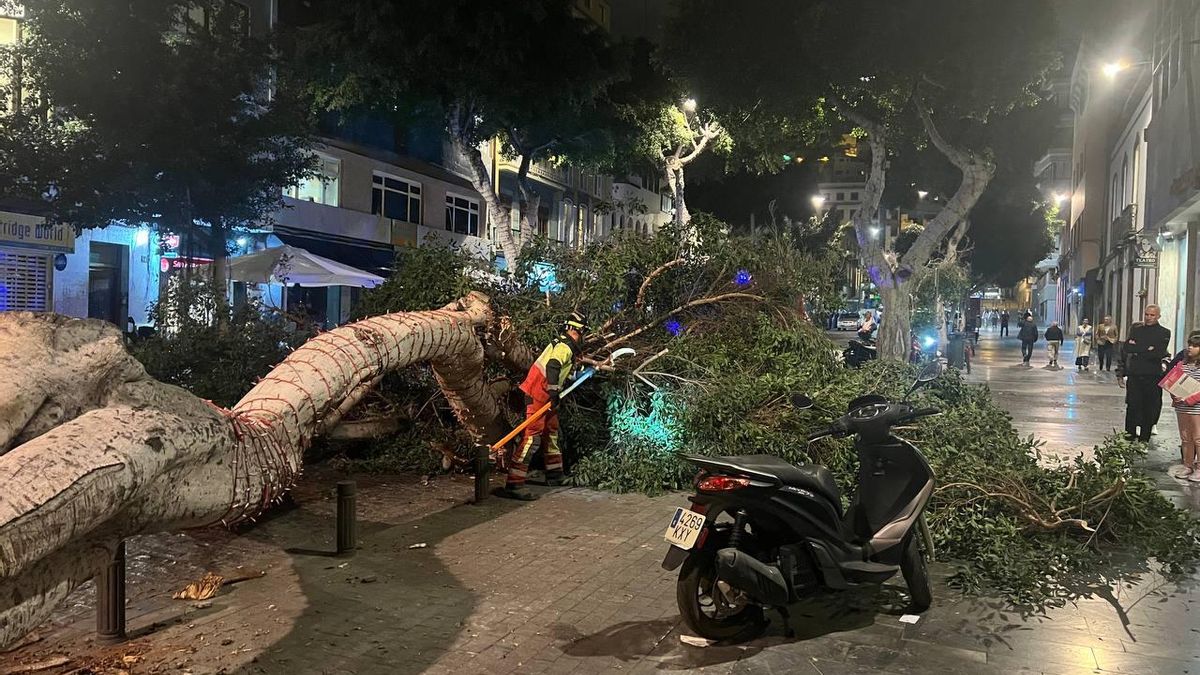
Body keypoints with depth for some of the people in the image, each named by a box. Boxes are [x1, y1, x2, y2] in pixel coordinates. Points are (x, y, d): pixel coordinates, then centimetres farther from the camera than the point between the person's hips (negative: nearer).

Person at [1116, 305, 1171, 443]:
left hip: (1153, 376, -1)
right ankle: (1130, 436, 9)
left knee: (1150, 408, 3)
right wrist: (1147, 350, -11)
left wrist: (1136, 349, -7)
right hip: (1134, 375, 1)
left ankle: (1144, 439, 10)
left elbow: (1159, 353, -11)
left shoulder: (1164, 333, 4)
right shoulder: (1135, 329, 12)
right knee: (1132, 406, 0)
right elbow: (1126, 347, -2)